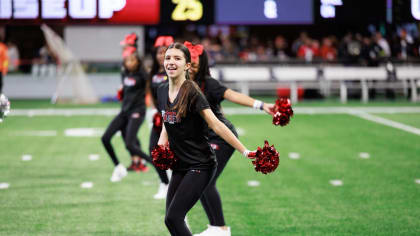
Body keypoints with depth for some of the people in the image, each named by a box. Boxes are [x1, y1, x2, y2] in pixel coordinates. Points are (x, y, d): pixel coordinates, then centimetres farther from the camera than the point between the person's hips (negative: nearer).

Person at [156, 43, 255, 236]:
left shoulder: (192, 93, -16)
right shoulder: (162, 91, 6)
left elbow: (216, 125, -21)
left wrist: (245, 151, -27)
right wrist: (162, 141, 3)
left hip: (200, 166, -7)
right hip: (180, 165, 7)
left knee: (173, 218, -14)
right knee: (171, 218, 5)